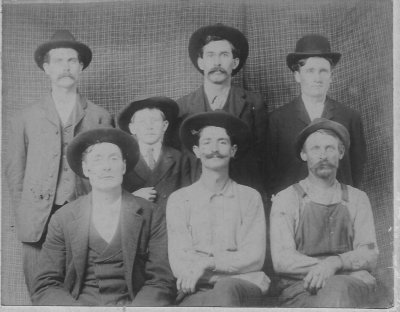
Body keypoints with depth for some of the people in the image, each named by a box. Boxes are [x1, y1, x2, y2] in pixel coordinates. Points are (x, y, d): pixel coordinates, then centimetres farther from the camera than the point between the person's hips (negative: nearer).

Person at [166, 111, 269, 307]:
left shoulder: (250, 197, 11)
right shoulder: (178, 200, 11)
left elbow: (255, 257, 1)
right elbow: (178, 262, 2)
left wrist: (207, 263, -14)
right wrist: (234, 261, -13)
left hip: (244, 285, 1)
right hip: (196, 290, -1)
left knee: (227, 290, -35)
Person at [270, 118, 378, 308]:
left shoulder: (357, 199, 15)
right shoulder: (286, 200, 8)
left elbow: (369, 256, 5)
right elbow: (282, 260, -4)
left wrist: (336, 262, -16)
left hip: (352, 285, 2)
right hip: (300, 288, -2)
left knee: (337, 289, -34)